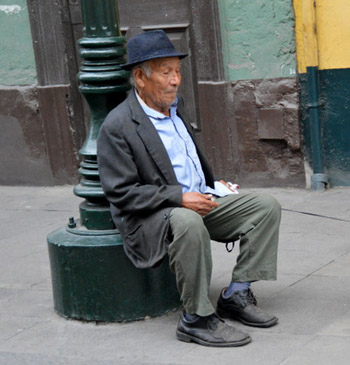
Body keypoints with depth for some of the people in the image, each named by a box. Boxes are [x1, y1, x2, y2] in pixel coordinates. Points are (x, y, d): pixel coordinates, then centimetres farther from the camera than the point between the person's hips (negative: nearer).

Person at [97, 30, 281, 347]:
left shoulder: (176, 105, 11)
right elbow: (122, 193, -18)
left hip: (200, 202, 9)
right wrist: (180, 198, -24)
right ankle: (197, 319, -27)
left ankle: (236, 296, -4)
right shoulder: (117, 126, -14)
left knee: (266, 207, -4)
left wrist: (214, 187, 16)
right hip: (152, 216, -8)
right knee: (188, 223, -40)